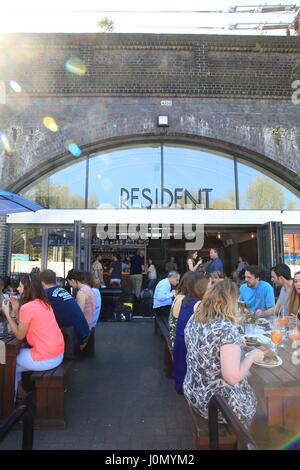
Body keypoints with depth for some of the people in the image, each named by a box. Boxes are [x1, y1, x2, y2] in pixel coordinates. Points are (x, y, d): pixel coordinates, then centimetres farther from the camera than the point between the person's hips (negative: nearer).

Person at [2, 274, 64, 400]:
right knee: (17, 352, 27)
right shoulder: (44, 303, 8)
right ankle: (20, 390, 39)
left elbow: (19, 335, -6)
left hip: (46, 359, -8)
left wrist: (7, 314, -2)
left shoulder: (27, 307, -17)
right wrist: (16, 310, 8)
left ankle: (12, 399, 36)